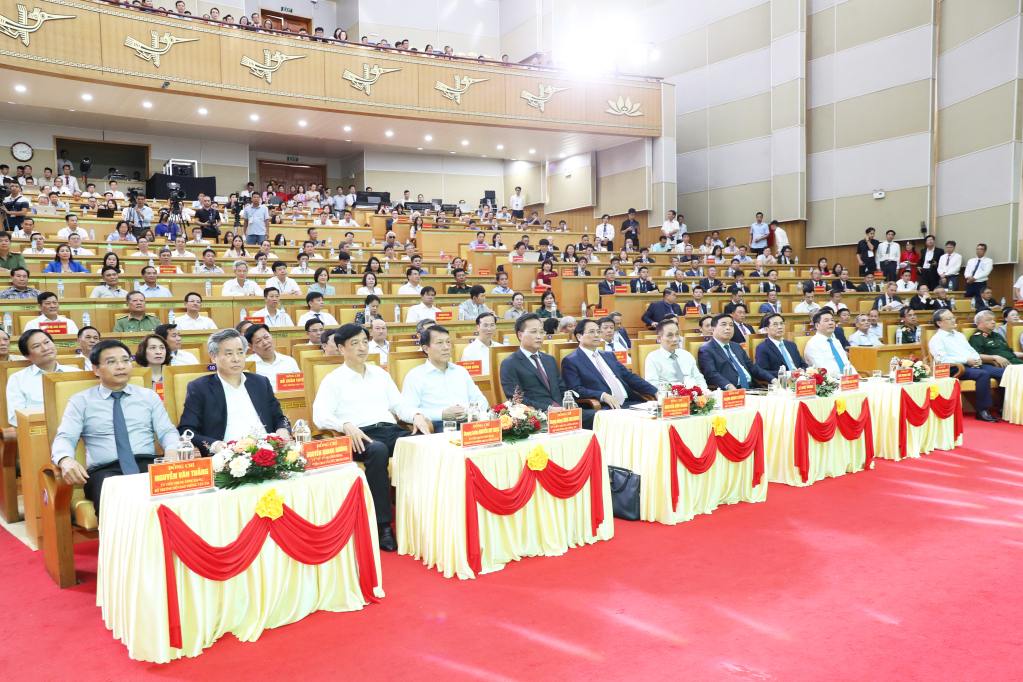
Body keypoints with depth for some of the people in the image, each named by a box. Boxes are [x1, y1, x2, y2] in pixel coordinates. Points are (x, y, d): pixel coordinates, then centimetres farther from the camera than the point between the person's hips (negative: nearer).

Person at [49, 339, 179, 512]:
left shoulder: (149, 396, 21)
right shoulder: (80, 401, 16)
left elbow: (167, 431, 13)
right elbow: (65, 438, 5)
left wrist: (172, 452, -11)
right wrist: (65, 460, -19)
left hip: (148, 466, 2)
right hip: (105, 470, -2)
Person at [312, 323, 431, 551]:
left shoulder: (381, 374, 27)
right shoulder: (333, 380, 13)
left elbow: (399, 404, 22)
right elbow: (320, 415, -1)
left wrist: (416, 415, 0)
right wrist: (346, 425, -21)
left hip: (392, 431, 4)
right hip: (362, 436, -4)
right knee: (377, 450, -40)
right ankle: (383, 526, -33)